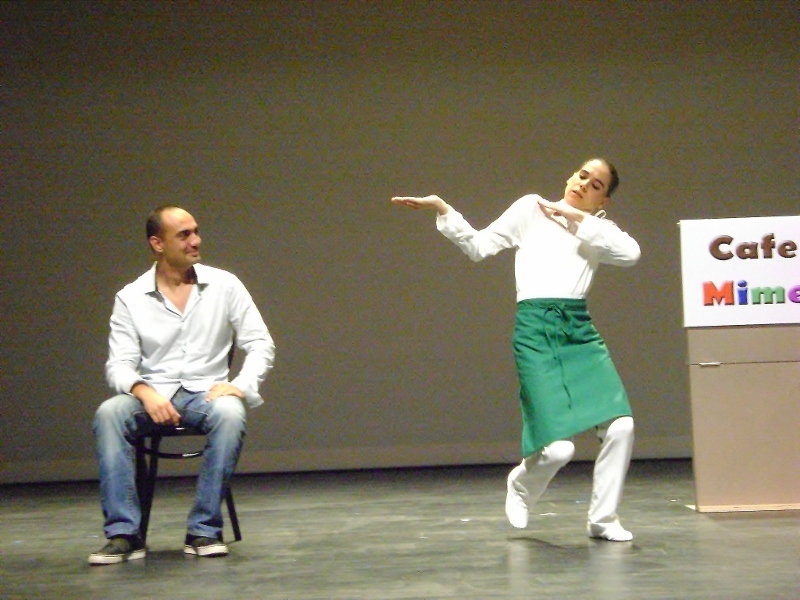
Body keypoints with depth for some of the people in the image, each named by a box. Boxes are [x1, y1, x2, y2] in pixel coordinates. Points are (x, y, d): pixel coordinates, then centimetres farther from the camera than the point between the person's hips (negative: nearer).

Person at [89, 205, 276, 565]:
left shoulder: (224, 285, 5)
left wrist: (241, 385, -15)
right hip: (152, 395, 1)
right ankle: (123, 534, -28)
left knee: (229, 414, -35)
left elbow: (261, 344, 4)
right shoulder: (130, 299, 4)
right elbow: (119, 364, -1)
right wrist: (143, 391, -23)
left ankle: (204, 531, -26)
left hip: (207, 391, 0)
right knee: (108, 413, -31)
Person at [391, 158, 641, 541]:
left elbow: (631, 253, -5)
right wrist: (442, 210, -1)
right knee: (558, 448, -14)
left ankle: (602, 519, 9)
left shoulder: (597, 230, 17)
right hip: (535, 326, -4)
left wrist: (579, 217, -5)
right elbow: (480, 246, 10)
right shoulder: (531, 209, 11)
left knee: (620, 425, -12)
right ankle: (522, 484, 23)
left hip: (580, 330, 4)